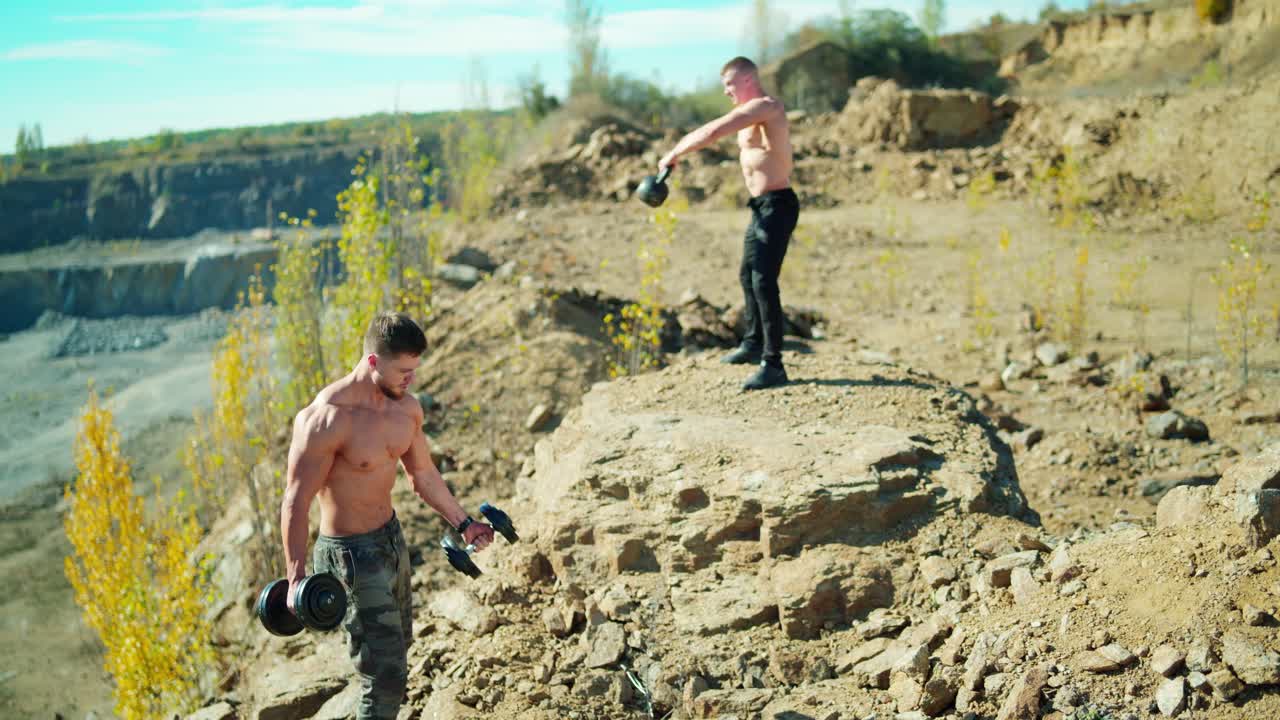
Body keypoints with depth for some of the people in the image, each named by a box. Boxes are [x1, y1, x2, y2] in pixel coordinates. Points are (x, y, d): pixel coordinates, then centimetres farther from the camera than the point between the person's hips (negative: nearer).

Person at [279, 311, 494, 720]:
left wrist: (462, 523, 19)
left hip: (393, 536, 8)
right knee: (386, 674, -7)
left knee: (398, 644, 26)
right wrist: (296, 578, -31)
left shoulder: (407, 407, -2)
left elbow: (423, 473, 13)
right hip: (351, 553, -8)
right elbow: (296, 503, -23)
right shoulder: (326, 418, -26)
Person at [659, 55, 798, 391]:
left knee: (764, 280, -16)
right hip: (762, 206, 11)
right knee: (747, 275, 22)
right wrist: (676, 152, 10)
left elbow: (714, 132, -23)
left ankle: (773, 364, -14)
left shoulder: (766, 106, -15)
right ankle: (754, 343, 39)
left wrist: (674, 155, -15)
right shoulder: (750, 113, 17)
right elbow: (710, 131, 22)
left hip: (777, 205, -11)